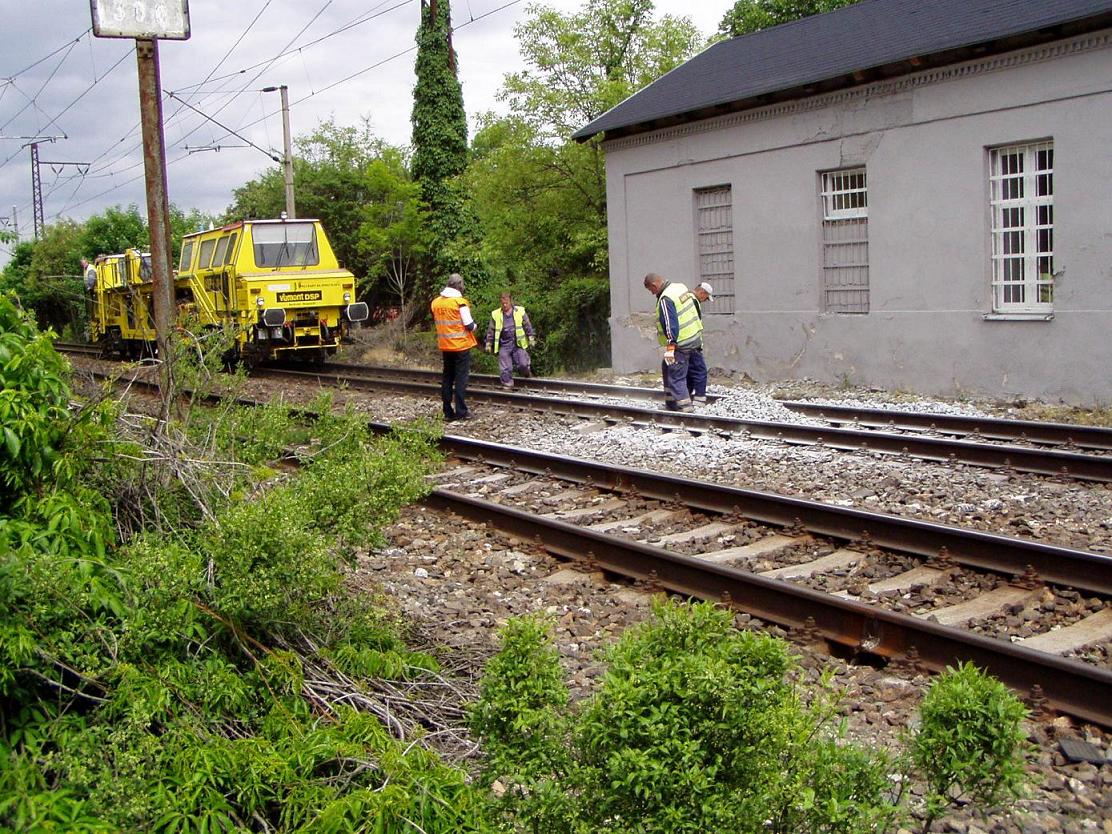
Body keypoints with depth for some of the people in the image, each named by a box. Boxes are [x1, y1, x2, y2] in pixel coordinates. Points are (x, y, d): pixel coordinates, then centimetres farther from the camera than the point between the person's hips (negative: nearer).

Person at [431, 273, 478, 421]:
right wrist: (474, 325, 8)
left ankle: (448, 412, 12)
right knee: (461, 378, 0)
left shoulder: (436, 302, 3)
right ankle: (461, 412, -2)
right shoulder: (460, 302, -14)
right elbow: (469, 325, -12)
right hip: (461, 345, -5)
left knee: (447, 378, 11)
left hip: (445, 345, 5)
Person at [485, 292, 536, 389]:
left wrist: (531, 338, 1)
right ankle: (507, 385, 13)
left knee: (523, 364, -10)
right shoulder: (496, 315, 3)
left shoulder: (520, 311, 0)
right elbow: (491, 330, 9)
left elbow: (528, 326, 5)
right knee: (505, 368, 0)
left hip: (518, 344, -1)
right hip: (504, 346, 1)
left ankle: (527, 374, 22)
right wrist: (488, 344, 8)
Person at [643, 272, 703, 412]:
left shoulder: (665, 299, -20)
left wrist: (670, 347, -23)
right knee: (667, 368, 20)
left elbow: (670, 324, -25)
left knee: (675, 376, -6)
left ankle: (684, 407, -6)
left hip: (681, 343, -10)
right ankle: (671, 402, 24)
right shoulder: (679, 286, 9)